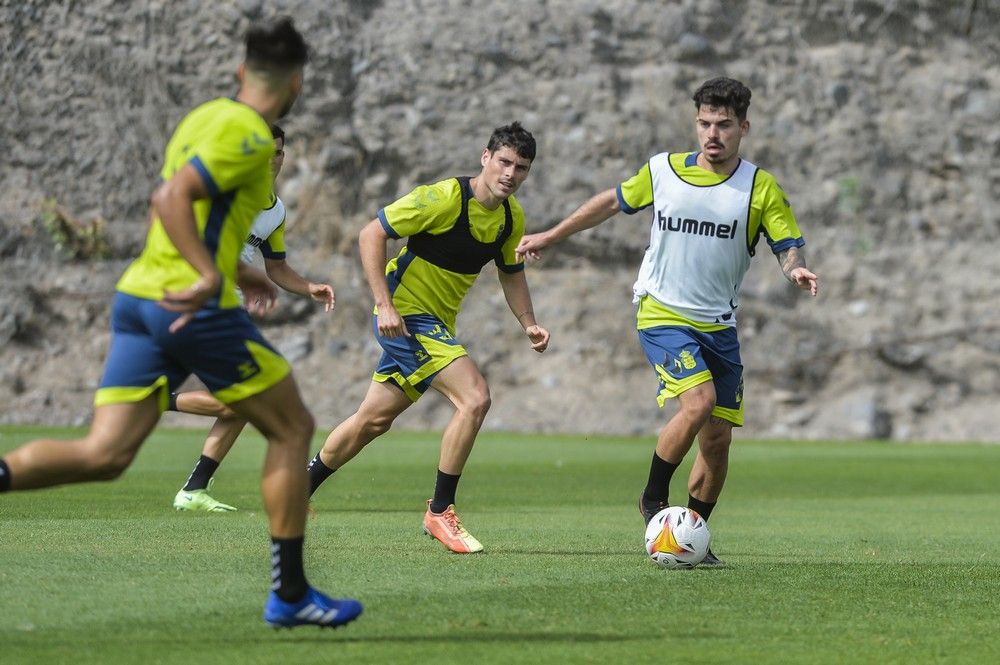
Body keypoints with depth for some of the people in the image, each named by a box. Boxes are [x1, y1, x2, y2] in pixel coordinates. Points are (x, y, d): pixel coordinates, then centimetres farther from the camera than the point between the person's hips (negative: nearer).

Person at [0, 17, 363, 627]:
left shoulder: (204, 119, 20)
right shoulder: (249, 137, -9)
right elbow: (171, 199, -23)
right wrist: (211, 277, -27)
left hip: (138, 297, 8)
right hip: (196, 310, -8)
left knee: (103, 456, 0)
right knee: (293, 429, 9)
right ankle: (289, 593, 11)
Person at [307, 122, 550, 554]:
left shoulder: (512, 218, 3)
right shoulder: (444, 198, -20)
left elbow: (511, 272, 20)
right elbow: (371, 234, -18)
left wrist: (528, 323, 4)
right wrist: (384, 304, -24)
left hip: (436, 323, 8)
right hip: (406, 314, -8)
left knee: (374, 420, 17)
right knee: (474, 397, -21)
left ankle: (301, 487, 35)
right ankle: (439, 512, -11)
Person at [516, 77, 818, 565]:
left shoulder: (761, 188, -3)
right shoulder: (663, 171, 0)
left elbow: (788, 247, -6)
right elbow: (612, 202, 15)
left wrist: (796, 271, -30)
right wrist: (549, 237, 20)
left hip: (719, 326, 2)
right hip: (663, 314, -2)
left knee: (718, 437, 2)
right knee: (698, 402, -24)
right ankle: (653, 498, -4)